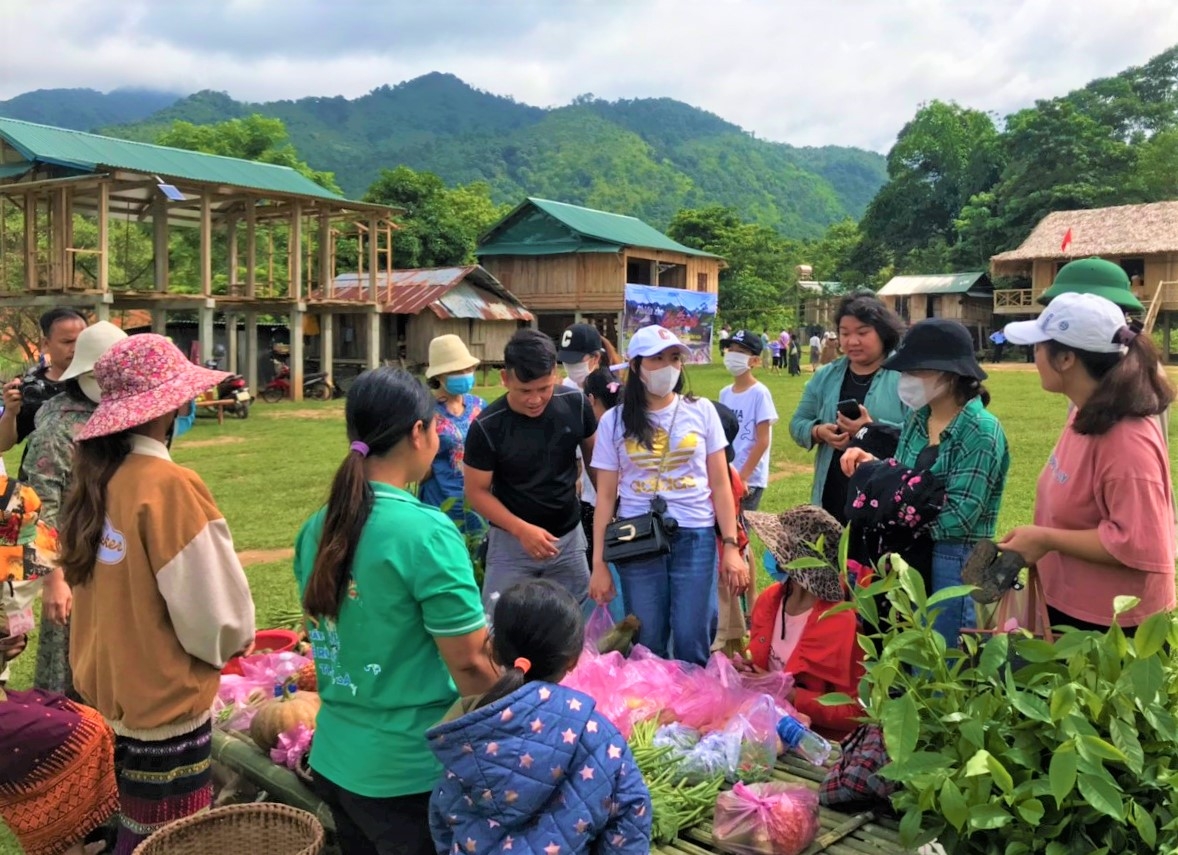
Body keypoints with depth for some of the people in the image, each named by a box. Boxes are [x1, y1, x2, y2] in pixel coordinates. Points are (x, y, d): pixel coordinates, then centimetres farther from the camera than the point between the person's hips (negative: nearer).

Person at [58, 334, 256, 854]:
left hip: (112, 679, 8)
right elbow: (209, 605, -21)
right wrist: (237, 636, 1)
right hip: (164, 693, -8)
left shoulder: (97, 474, 0)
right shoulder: (168, 485, -23)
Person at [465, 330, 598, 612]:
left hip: (569, 536, 3)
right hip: (511, 540, -2)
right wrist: (522, 529, -23)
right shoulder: (487, 427, -20)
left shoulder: (575, 404, -12)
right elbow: (477, 491, -12)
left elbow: (594, 456, 5)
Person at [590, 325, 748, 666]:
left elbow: (720, 485, 5)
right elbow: (606, 497, 4)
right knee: (647, 647, 8)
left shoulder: (701, 411, 3)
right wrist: (599, 562, 2)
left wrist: (731, 546, -1)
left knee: (692, 645, 3)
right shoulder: (615, 420, 2)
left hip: (695, 537, 0)